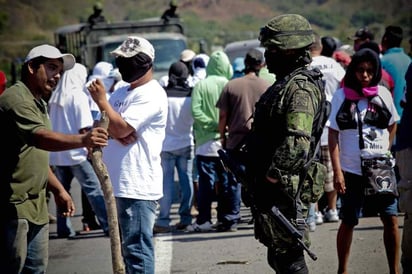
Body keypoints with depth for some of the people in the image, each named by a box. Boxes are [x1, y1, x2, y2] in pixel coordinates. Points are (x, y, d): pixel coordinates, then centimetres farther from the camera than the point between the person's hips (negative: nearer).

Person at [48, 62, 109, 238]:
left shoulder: (55, 98, 9)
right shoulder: (79, 96, -9)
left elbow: (49, 126, 14)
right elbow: (84, 128, -14)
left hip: (57, 153, 6)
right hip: (76, 153, -6)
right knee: (94, 190, -5)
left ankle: (64, 228, 12)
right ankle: (108, 225, -9)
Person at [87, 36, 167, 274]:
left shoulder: (151, 95, -10)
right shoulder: (122, 92, 18)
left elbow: (122, 128, -17)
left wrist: (102, 100, -6)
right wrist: (115, 131, -11)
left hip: (137, 186, -10)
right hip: (118, 183, 10)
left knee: (137, 248, -10)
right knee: (126, 246, 15)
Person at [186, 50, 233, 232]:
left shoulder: (200, 86, -5)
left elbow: (195, 111, -14)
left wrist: (211, 124, -7)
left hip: (206, 143, -1)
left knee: (206, 182, 1)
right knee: (226, 181, 10)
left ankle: (204, 220, -2)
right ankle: (224, 219, 13)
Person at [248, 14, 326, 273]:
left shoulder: (300, 88, -17)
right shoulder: (286, 82, 16)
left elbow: (297, 143, -28)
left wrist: (270, 178, -23)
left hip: (284, 191, -11)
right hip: (271, 193, 11)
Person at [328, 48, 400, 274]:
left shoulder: (382, 94, 2)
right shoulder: (342, 96, -5)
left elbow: (393, 124, 19)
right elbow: (333, 136, -6)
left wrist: (385, 151, 8)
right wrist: (337, 172, -11)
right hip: (352, 171, -2)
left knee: (391, 219, -1)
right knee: (348, 222, 7)